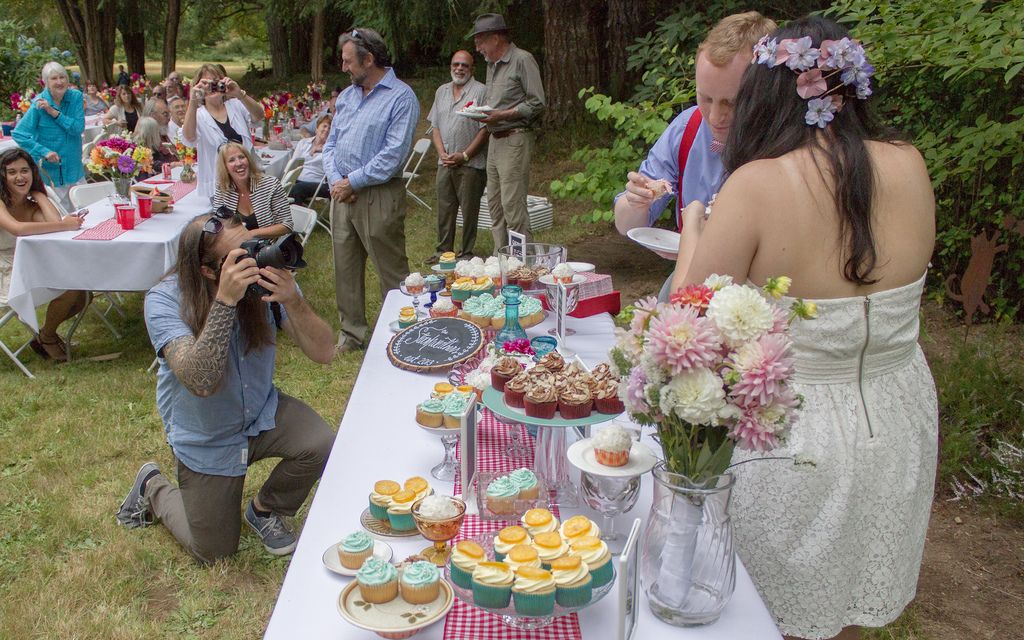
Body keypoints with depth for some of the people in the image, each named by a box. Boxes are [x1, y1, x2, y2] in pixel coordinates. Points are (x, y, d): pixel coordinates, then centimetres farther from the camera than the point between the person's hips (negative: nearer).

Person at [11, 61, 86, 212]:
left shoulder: (76, 96, -3)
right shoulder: (39, 104, -12)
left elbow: (79, 128, -12)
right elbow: (18, 134, -12)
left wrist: (54, 113, -21)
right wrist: (44, 152, -20)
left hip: (75, 168, 3)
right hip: (49, 171, -3)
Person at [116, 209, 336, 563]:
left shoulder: (267, 279, -19)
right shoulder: (164, 300, -27)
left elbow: (323, 353, -22)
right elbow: (200, 382, -40)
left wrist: (293, 300, -39)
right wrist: (225, 300, -47)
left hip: (263, 413, 3)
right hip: (207, 440, -2)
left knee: (322, 445, -26)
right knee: (214, 552, 7)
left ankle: (265, 510, 7)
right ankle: (153, 487, 37)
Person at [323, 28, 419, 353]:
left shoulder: (400, 97, -9)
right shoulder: (346, 96, 14)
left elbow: (393, 154, -17)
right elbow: (331, 143, 16)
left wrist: (352, 181, -13)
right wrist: (335, 179, -3)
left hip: (379, 196, -7)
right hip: (343, 193, 7)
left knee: (391, 271, 1)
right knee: (345, 266, 13)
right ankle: (351, 332, 25)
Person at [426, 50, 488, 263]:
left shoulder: (481, 91, -4)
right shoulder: (442, 91, 15)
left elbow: (485, 128, -10)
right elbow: (435, 126, 14)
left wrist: (465, 155, -14)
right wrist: (442, 153, -2)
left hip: (471, 164, -5)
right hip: (445, 163, 5)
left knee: (469, 210, -1)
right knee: (444, 209, 10)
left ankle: (467, 253, 8)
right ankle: (443, 250, 20)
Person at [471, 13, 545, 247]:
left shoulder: (522, 60, -8)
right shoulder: (491, 64, 18)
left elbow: (537, 104, -13)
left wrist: (502, 115, -18)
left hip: (515, 139, -9)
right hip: (495, 140, 9)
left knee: (513, 204, -10)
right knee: (494, 203, 9)